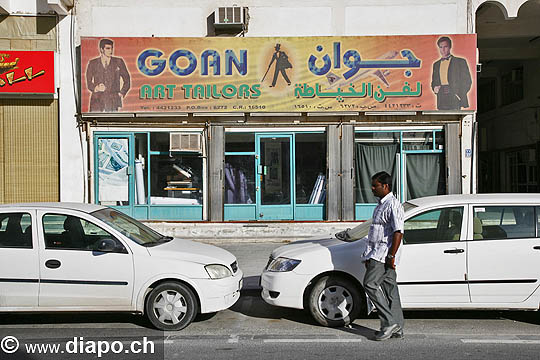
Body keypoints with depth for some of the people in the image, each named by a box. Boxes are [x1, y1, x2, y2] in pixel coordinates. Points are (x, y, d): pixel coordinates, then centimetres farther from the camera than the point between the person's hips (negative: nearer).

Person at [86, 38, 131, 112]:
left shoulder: (118, 62, 9)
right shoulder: (93, 63, 10)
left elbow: (127, 81, 14)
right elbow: (89, 83, 12)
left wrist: (121, 93, 4)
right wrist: (96, 88, -8)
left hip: (112, 101, -1)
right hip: (97, 101, 1)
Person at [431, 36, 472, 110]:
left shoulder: (460, 62, 5)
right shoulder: (436, 64, 19)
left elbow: (467, 81, 2)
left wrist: (460, 95, -9)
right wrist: (434, 88, 2)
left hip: (455, 100, -4)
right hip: (441, 101, 4)